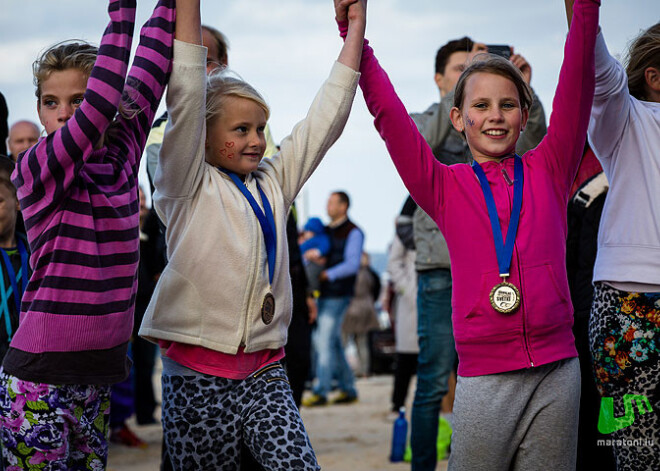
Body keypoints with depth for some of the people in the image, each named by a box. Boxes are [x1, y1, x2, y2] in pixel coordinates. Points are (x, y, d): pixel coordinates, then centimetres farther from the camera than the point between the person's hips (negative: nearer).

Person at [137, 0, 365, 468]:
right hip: (199, 372, -3)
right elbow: (185, 99, -9)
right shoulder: (189, 187, 1)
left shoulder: (274, 183, 15)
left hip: (265, 371, 4)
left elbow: (326, 117, 13)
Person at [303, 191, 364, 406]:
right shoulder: (326, 230, 17)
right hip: (324, 293, 8)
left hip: (339, 294, -8)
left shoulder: (353, 232, -5)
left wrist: (327, 274, -18)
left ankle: (321, 391, -10)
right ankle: (348, 388, 16)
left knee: (326, 341, -11)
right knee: (332, 342, 9)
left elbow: (352, 264, -13)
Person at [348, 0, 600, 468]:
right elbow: (388, 112, 1)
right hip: (485, 376, -1)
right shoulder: (446, 187, 5)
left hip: (556, 371, 1)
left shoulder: (547, 172, 8)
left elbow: (576, 85, 2)